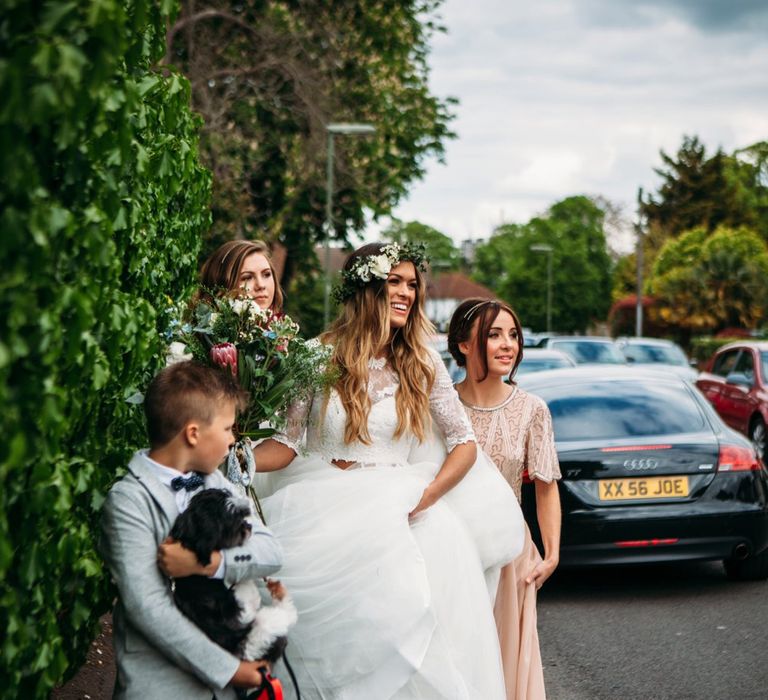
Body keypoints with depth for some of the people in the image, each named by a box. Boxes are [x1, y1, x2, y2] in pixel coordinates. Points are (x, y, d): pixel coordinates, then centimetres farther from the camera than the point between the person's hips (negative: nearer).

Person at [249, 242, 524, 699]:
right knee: (335, 648, -6)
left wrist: (426, 496, -12)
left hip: (397, 518, 1)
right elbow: (288, 443, 0)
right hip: (324, 516, -1)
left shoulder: (422, 365, 5)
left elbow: (464, 444, 5)